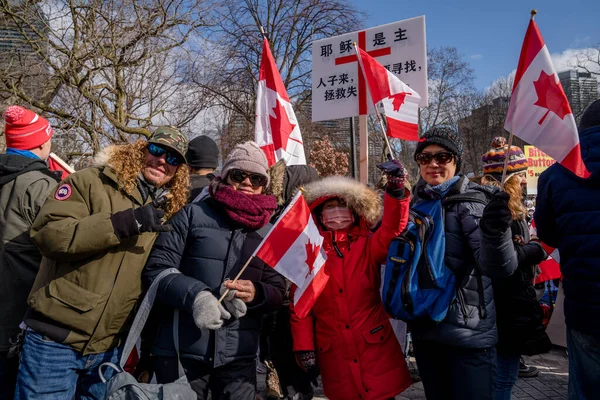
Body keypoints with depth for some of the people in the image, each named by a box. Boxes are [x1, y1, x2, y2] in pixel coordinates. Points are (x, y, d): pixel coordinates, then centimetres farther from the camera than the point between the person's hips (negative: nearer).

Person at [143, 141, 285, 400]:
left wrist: (256, 294, -14)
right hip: (182, 351, -2)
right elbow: (156, 268, -4)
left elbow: (278, 291, 9)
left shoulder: (268, 231, 8)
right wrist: (194, 295, -21)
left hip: (239, 357, 3)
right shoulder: (193, 215, -1)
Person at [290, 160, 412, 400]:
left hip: (376, 346, 0)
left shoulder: (368, 246, 1)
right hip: (333, 353, 1)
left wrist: (396, 191, -34)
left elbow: (391, 230, -19)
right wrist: (304, 348, -2)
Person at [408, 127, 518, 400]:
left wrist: (495, 231, -44)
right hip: (424, 331, 5)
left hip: (469, 335, -5)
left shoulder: (471, 201, -11)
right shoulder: (416, 203, 4)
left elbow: (500, 268, -23)